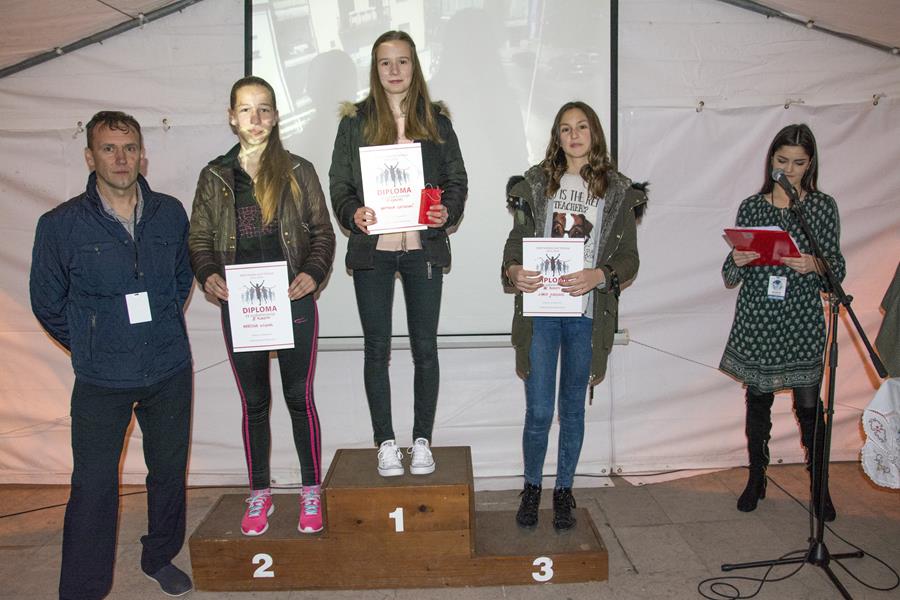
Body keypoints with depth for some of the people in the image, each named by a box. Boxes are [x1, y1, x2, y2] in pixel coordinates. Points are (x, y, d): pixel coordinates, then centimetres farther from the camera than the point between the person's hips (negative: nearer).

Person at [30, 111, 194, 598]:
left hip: (170, 371, 3)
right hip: (101, 379, -3)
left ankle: (160, 557, 38)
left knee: (169, 471, 16)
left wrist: (164, 328, 10)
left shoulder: (170, 213, 0)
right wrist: (88, 346, 5)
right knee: (93, 487, 2)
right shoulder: (60, 224, -8)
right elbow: (47, 302, 3)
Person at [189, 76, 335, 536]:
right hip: (238, 306, 2)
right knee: (253, 402, 11)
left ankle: (311, 492, 21)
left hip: (293, 303, -1)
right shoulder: (214, 176, 6)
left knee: (299, 397, 6)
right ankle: (259, 494, 26)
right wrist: (208, 276, -10)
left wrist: (313, 274, -12)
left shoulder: (298, 171, 2)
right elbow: (199, 239, 8)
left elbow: (322, 232, 4)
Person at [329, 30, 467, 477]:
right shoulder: (355, 121, 6)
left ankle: (422, 441, 17)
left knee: (425, 347, 4)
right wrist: (353, 213, -16)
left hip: (424, 247, 1)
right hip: (373, 248, 0)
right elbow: (339, 184, 4)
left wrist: (448, 212, -12)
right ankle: (385, 442, 17)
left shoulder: (435, 120, 8)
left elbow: (457, 179, 8)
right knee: (377, 348, 5)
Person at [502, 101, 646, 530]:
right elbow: (516, 239, 6)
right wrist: (513, 270, -15)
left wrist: (597, 276, -18)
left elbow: (629, 259, 2)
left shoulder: (618, 190, 5)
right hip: (540, 310, 0)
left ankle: (564, 491, 29)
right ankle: (531, 488, 23)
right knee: (538, 411, 1)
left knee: (572, 409, 12)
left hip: (587, 314, 0)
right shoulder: (538, 182, 7)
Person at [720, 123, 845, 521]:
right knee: (758, 399, 10)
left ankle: (819, 487, 19)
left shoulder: (823, 207, 4)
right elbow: (730, 277, 6)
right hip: (757, 321, 1)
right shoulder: (751, 208, 5)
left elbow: (838, 270, 2)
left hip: (802, 323, -1)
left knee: (809, 405, 1)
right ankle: (756, 480, 26)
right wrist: (737, 261, -16)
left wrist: (814, 266, -19)